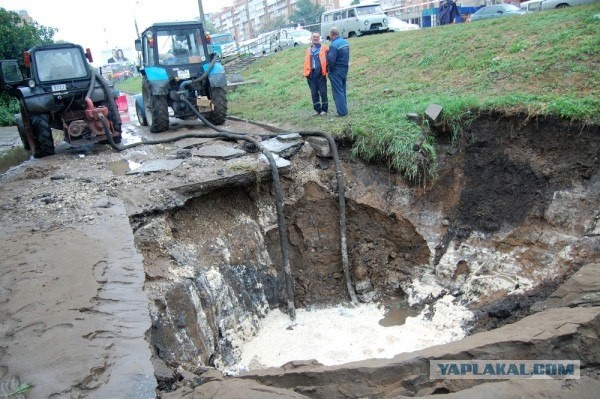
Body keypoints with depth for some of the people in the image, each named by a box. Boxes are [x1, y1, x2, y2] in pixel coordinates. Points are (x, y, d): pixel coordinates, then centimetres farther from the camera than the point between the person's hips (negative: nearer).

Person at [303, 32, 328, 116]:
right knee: (314, 93, 5)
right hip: (311, 74, 4)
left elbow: (327, 59, -1)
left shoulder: (324, 48, 6)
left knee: (323, 92, -1)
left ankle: (324, 109, 8)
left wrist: (327, 70, -13)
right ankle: (317, 109, 15)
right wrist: (306, 73, 5)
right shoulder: (308, 50, 18)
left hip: (320, 73, -4)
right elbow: (306, 62, 16)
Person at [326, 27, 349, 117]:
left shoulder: (334, 45, -19)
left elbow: (331, 60, -23)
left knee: (338, 92, -2)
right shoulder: (345, 42, 7)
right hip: (345, 69, 8)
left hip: (336, 71, -8)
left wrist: (329, 69, -8)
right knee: (342, 90, 16)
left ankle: (342, 112, -1)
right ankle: (344, 109, 22)